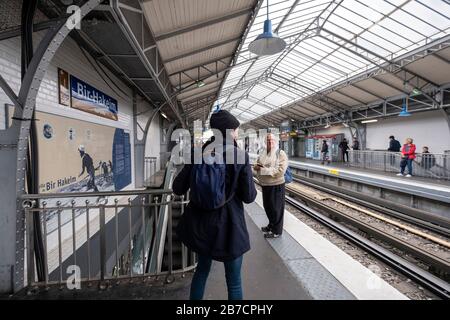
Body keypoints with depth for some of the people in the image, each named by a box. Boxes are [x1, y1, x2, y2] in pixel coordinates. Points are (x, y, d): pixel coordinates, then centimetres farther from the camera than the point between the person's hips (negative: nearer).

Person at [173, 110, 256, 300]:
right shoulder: (241, 156, -15)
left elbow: (178, 188, -1)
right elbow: (249, 197, -11)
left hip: (200, 223, 5)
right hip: (228, 226, -4)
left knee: (202, 268, 28)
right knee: (234, 282, 15)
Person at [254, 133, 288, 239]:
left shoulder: (281, 153, -12)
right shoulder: (262, 153, 8)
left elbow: (280, 170, -22)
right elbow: (256, 165, 17)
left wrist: (264, 170, -21)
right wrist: (256, 166, -8)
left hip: (276, 185, -7)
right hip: (265, 185, 7)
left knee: (276, 208, 5)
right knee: (267, 206, 19)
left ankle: (277, 231, 20)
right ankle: (271, 225, 40)